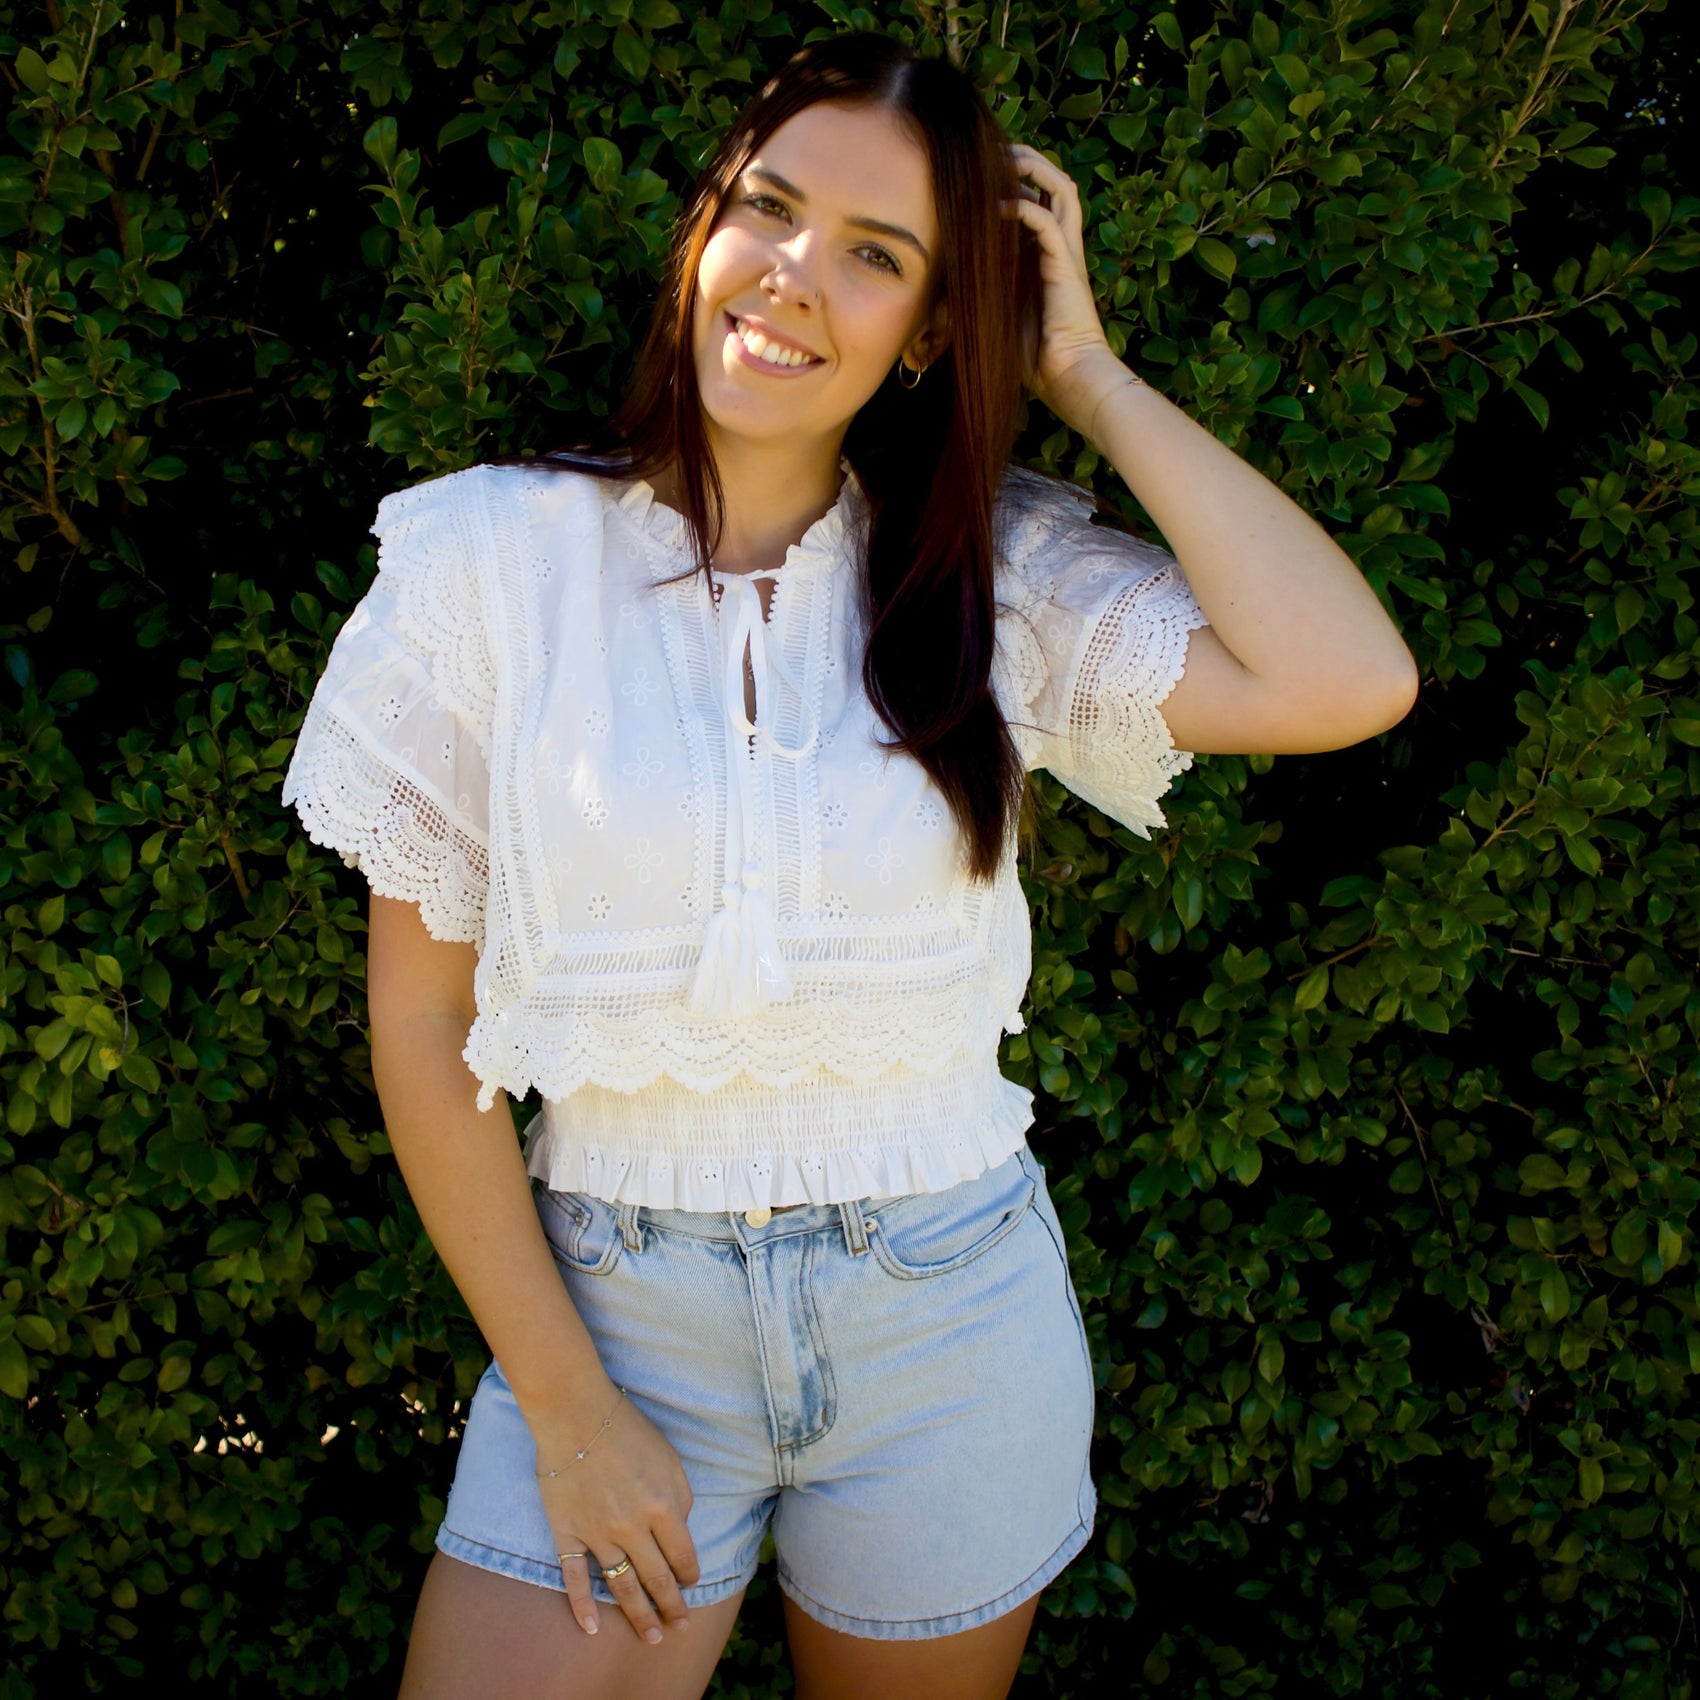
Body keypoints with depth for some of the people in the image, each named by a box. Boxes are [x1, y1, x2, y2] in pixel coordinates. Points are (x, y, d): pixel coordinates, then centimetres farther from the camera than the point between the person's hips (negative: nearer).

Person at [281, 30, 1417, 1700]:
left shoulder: (998, 569, -5)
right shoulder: (490, 554, -7)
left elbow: (1348, 683, -22)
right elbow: (419, 1023, -5)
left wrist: (1086, 374, -13)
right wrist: (566, 1404, -7)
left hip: (950, 1323, 1)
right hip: (617, 1309, 0)